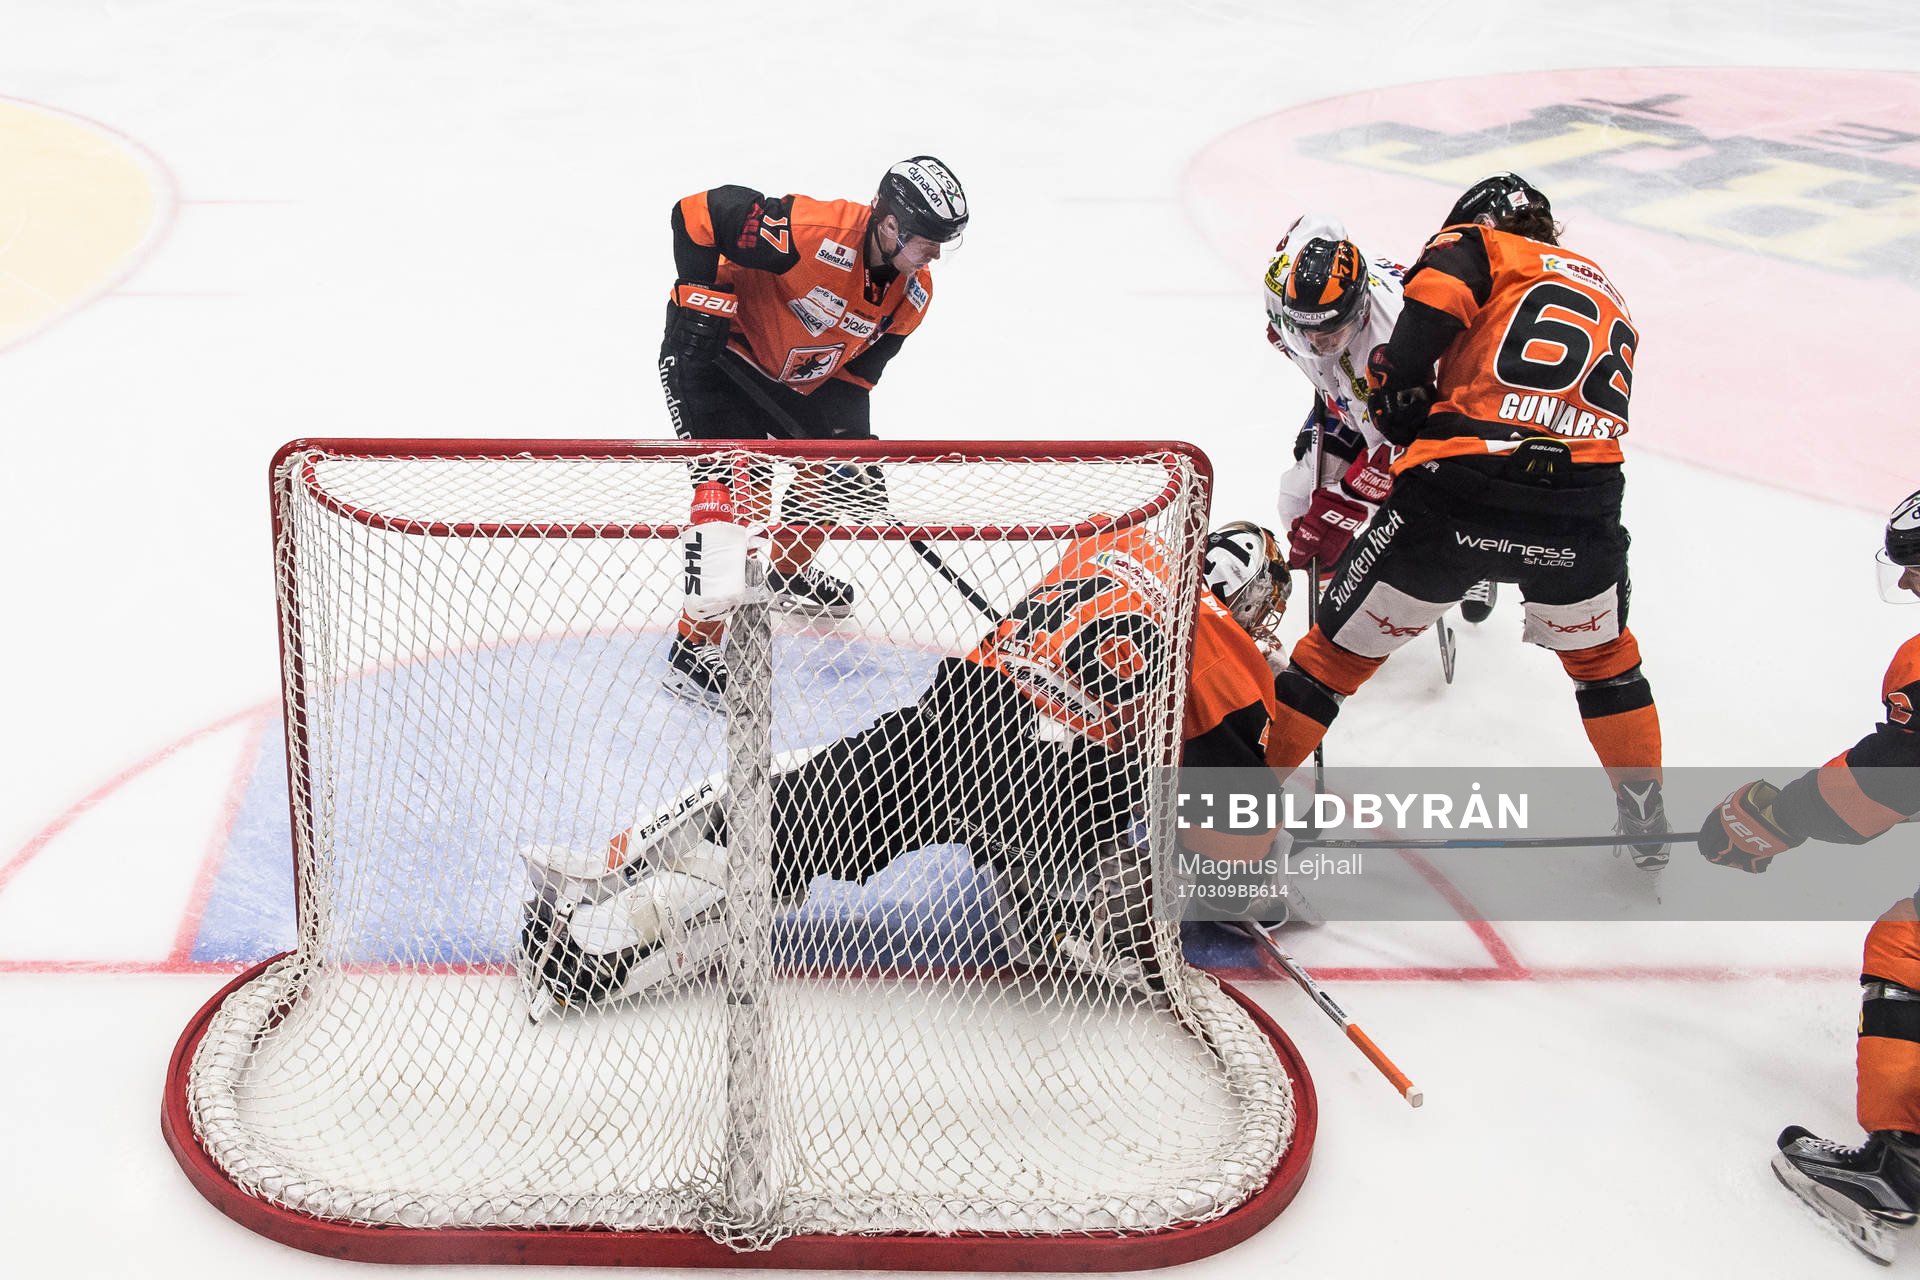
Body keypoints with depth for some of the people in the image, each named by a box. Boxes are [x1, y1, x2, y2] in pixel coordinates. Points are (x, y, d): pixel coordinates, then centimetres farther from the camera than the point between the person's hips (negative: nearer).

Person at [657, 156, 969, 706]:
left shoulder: (913, 293, -9)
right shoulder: (812, 230, -34)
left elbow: (854, 371, -1)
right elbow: (697, 213, -30)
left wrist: (850, 435, -14)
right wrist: (702, 296, -29)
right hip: (713, 351, -8)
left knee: (837, 464, 16)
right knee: (741, 493, -17)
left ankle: (789, 573, 44)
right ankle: (694, 649, -7)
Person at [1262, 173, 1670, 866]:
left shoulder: (1479, 246, 13)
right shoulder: (1608, 296, 31)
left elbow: (1435, 296, -7)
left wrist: (1400, 410, 4)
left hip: (1462, 493, -4)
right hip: (1581, 507, 4)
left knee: (1339, 647, 14)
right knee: (1601, 655, 32)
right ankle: (1646, 823, 38)